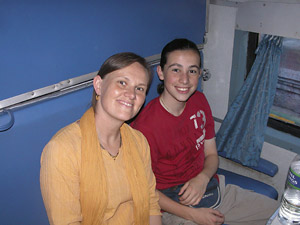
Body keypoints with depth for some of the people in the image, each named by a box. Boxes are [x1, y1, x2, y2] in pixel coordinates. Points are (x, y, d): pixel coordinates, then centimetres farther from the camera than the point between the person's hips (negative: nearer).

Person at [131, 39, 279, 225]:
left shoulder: (199, 101, -1)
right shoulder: (145, 126, -23)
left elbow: (211, 154, 8)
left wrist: (202, 178, -14)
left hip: (211, 188, 7)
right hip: (176, 207, -7)